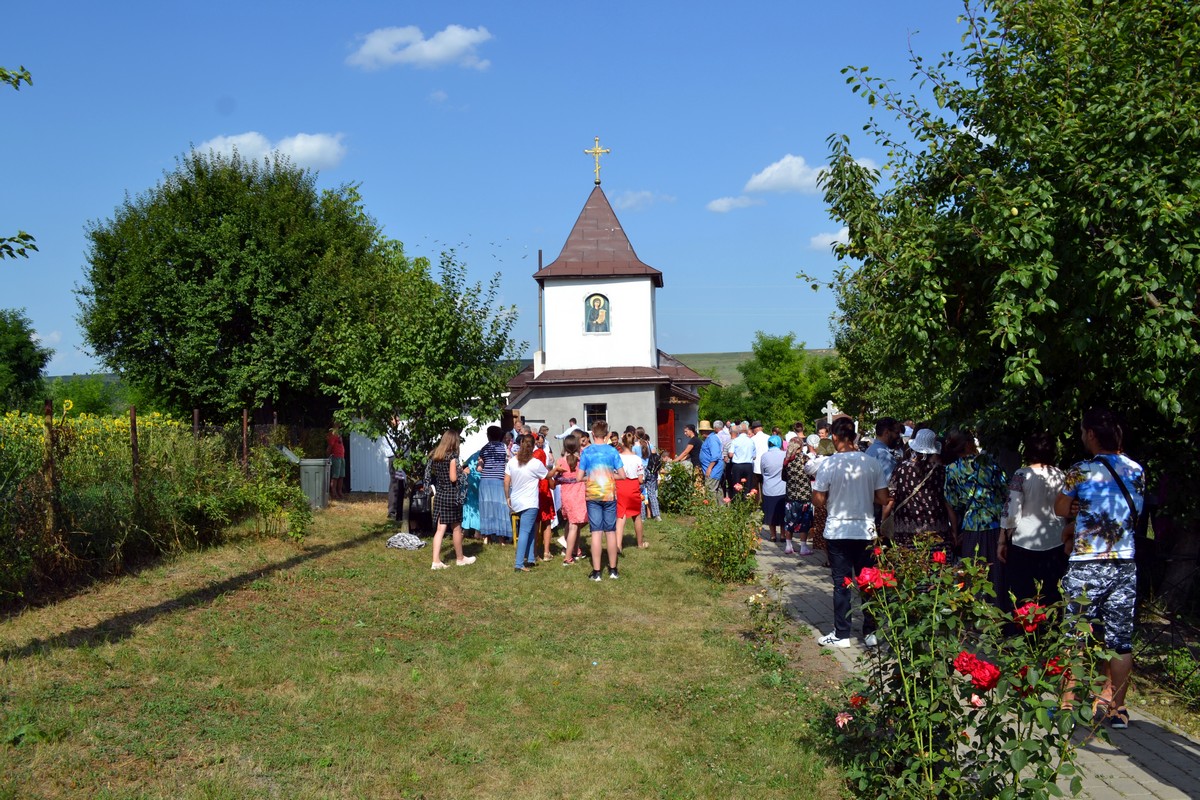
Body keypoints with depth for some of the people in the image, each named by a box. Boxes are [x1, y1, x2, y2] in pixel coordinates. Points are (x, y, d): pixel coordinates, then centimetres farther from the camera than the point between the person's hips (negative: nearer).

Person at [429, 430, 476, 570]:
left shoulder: (434, 455, 6)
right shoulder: (452, 456, -13)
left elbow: (432, 473, 12)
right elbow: (453, 478, -16)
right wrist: (463, 474, 0)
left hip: (439, 495, 6)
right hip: (452, 495, -6)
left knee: (440, 528, 4)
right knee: (456, 528, 10)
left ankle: (436, 561, -3)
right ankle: (460, 558, 24)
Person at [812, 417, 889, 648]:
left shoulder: (828, 465, -12)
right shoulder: (871, 463, -4)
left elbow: (818, 501, -8)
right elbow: (883, 499, -1)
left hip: (837, 531, -2)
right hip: (866, 531, 2)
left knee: (841, 584, 6)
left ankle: (841, 634, 12)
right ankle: (871, 632, 19)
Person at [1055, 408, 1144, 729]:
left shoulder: (1081, 471, -10)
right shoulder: (1137, 471, 4)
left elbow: (1061, 509, 4)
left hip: (1086, 566, -4)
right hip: (1125, 566, 4)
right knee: (1120, 640, 10)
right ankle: (1115, 707, 18)